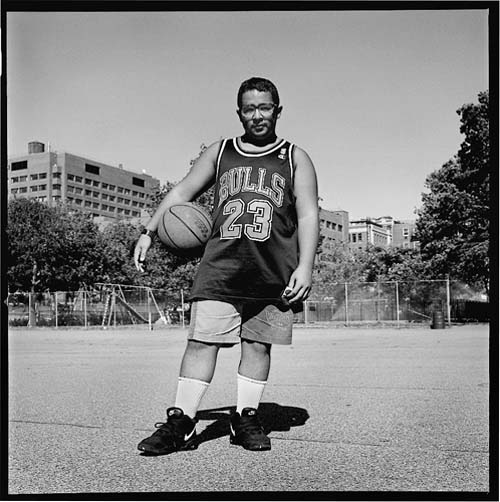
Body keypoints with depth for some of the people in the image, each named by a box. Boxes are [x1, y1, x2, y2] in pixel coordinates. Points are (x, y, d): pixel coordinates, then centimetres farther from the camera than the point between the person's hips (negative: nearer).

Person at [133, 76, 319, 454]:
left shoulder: (295, 159, 10)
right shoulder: (220, 152, 16)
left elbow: (308, 216, 2)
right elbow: (182, 192, 17)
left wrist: (305, 267, -9)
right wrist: (149, 232, 6)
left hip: (274, 272, -1)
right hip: (221, 265, 1)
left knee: (258, 344, 5)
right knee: (202, 339, -5)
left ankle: (246, 419, 17)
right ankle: (181, 423, 0)